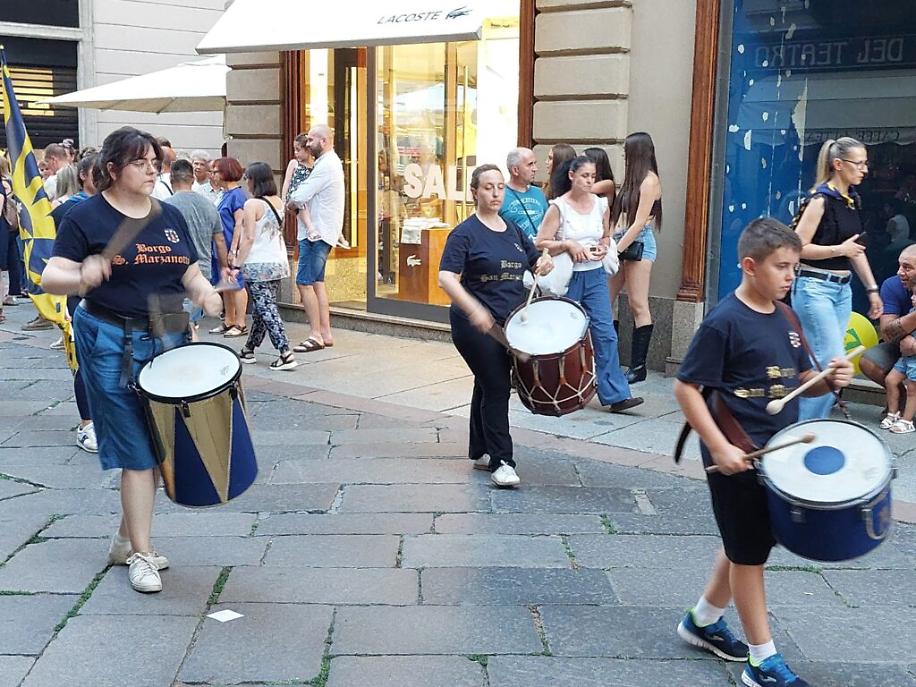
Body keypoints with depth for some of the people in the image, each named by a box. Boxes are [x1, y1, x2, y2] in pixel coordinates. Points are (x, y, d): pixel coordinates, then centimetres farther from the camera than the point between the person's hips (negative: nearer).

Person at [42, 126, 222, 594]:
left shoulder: (169, 217, 10)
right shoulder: (86, 217, -6)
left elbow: (190, 272, 15)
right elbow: (52, 277, -10)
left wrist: (205, 292, -7)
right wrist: (82, 277, -31)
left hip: (169, 340, 6)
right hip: (114, 347, -6)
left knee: (159, 445, 11)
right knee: (139, 451, -3)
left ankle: (125, 539, 28)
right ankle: (140, 553, 10)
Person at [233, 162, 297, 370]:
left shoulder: (252, 204, -12)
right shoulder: (279, 202, 7)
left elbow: (248, 238, -16)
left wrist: (237, 264, -12)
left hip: (258, 264, -7)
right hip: (279, 262, 7)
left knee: (266, 309, -7)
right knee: (264, 308, 14)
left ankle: (286, 353, -16)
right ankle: (249, 349, 28)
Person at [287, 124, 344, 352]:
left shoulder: (326, 165, -16)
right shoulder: (331, 162, 18)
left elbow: (299, 197, -18)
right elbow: (308, 195, 15)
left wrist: (291, 203, 3)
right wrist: (298, 203, -3)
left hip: (316, 233, -11)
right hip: (318, 231, 11)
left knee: (304, 282, -9)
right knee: (317, 282, 12)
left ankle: (315, 335, -6)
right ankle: (325, 333, 15)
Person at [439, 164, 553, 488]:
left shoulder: (513, 230, 12)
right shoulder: (465, 233, -10)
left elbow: (534, 259, 26)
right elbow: (446, 278, -20)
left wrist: (544, 262, 1)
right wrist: (474, 309, -35)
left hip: (508, 323, 7)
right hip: (475, 324, -7)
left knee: (487, 385, 16)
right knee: (497, 387, -10)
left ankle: (480, 451, 28)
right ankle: (500, 462, -4)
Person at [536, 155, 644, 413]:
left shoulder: (600, 204, 5)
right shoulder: (559, 207, -8)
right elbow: (540, 244, -9)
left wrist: (603, 247, 1)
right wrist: (567, 244, -20)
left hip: (595, 275, 4)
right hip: (567, 276, -4)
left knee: (606, 333, -3)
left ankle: (616, 395, -3)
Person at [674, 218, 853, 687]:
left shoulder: (783, 318, 6)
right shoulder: (724, 322, -17)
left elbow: (799, 380, 15)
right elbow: (686, 387, -18)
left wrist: (829, 379, -7)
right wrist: (719, 447, -23)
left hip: (777, 452, 8)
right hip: (739, 458, -8)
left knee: (749, 543, 20)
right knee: (749, 552, 4)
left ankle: (703, 620, 39)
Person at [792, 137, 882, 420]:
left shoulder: (852, 198, 11)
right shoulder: (821, 199, -12)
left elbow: (856, 248, 19)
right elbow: (797, 247, -16)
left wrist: (872, 289, 17)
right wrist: (840, 250, -19)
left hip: (842, 289, 8)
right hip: (815, 288, -8)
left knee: (824, 362, 9)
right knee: (831, 362, -11)